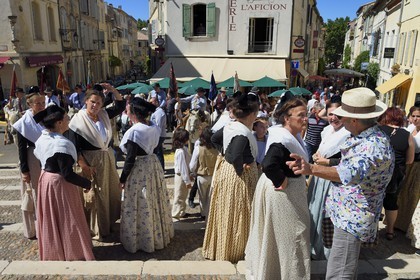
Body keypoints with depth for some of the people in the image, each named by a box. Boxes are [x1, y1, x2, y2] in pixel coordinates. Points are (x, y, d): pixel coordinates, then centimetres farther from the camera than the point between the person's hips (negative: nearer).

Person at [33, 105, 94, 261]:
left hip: (45, 179, 9)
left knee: (51, 218, 22)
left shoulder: (42, 139, 1)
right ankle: (73, 254, 22)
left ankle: (52, 252, 39)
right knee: (67, 219, 7)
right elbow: (67, 174, -26)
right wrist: (87, 183, -14)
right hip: (60, 184, -9)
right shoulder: (61, 144, -27)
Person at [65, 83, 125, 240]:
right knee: (95, 195, 4)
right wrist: (83, 165, -20)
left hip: (108, 158, 6)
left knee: (111, 191, 16)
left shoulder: (104, 115, 3)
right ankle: (96, 229, 20)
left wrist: (112, 90, -4)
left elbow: (121, 105, 11)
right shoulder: (79, 120, -13)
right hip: (90, 161, -6)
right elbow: (74, 146, -16)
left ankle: (109, 222, 35)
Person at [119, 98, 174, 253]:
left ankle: (142, 240, 25)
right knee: (154, 202, 21)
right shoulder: (155, 127, -1)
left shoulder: (134, 131, -21)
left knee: (140, 206, 8)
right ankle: (159, 235, 38)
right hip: (153, 164, 7)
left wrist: (122, 178, -6)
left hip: (139, 169, -7)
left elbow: (130, 159, -18)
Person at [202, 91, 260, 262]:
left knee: (226, 213, 20)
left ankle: (221, 247, 37)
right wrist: (240, 169, -20)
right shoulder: (243, 133, -25)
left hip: (226, 169, 9)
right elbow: (236, 156, -38)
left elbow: (214, 139, 17)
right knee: (235, 214, 6)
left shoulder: (230, 126, 3)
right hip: (239, 176, -9)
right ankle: (233, 251, 23)